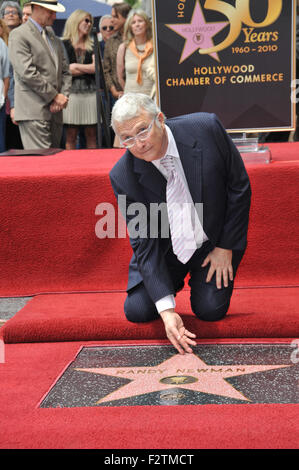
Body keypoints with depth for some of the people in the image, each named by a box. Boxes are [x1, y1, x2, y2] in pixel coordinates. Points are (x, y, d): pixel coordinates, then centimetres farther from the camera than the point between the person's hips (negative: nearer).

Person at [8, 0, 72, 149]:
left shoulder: (53, 35, 20)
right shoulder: (18, 35, -5)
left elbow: (65, 71, 19)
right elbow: (27, 73, -14)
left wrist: (63, 96, 1)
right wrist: (55, 96, -11)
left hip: (55, 110, 8)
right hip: (33, 113, -8)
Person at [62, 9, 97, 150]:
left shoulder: (92, 46, 16)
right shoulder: (64, 44, 5)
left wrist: (76, 66, -1)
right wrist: (88, 68, -1)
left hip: (90, 91, 3)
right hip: (71, 91, -3)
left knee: (91, 134, 3)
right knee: (71, 136, -3)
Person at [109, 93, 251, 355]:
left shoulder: (206, 129, -25)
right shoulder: (123, 177, -23)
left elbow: (239, 186, -11)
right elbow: (145, 244, -20)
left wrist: (226, 247, -9)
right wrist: (166, 310, -28)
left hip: (214, 240, -1)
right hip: (165, 249, 1)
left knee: (210, 310, -12)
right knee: (137, 311, -9)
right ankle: (171, 281, 23)